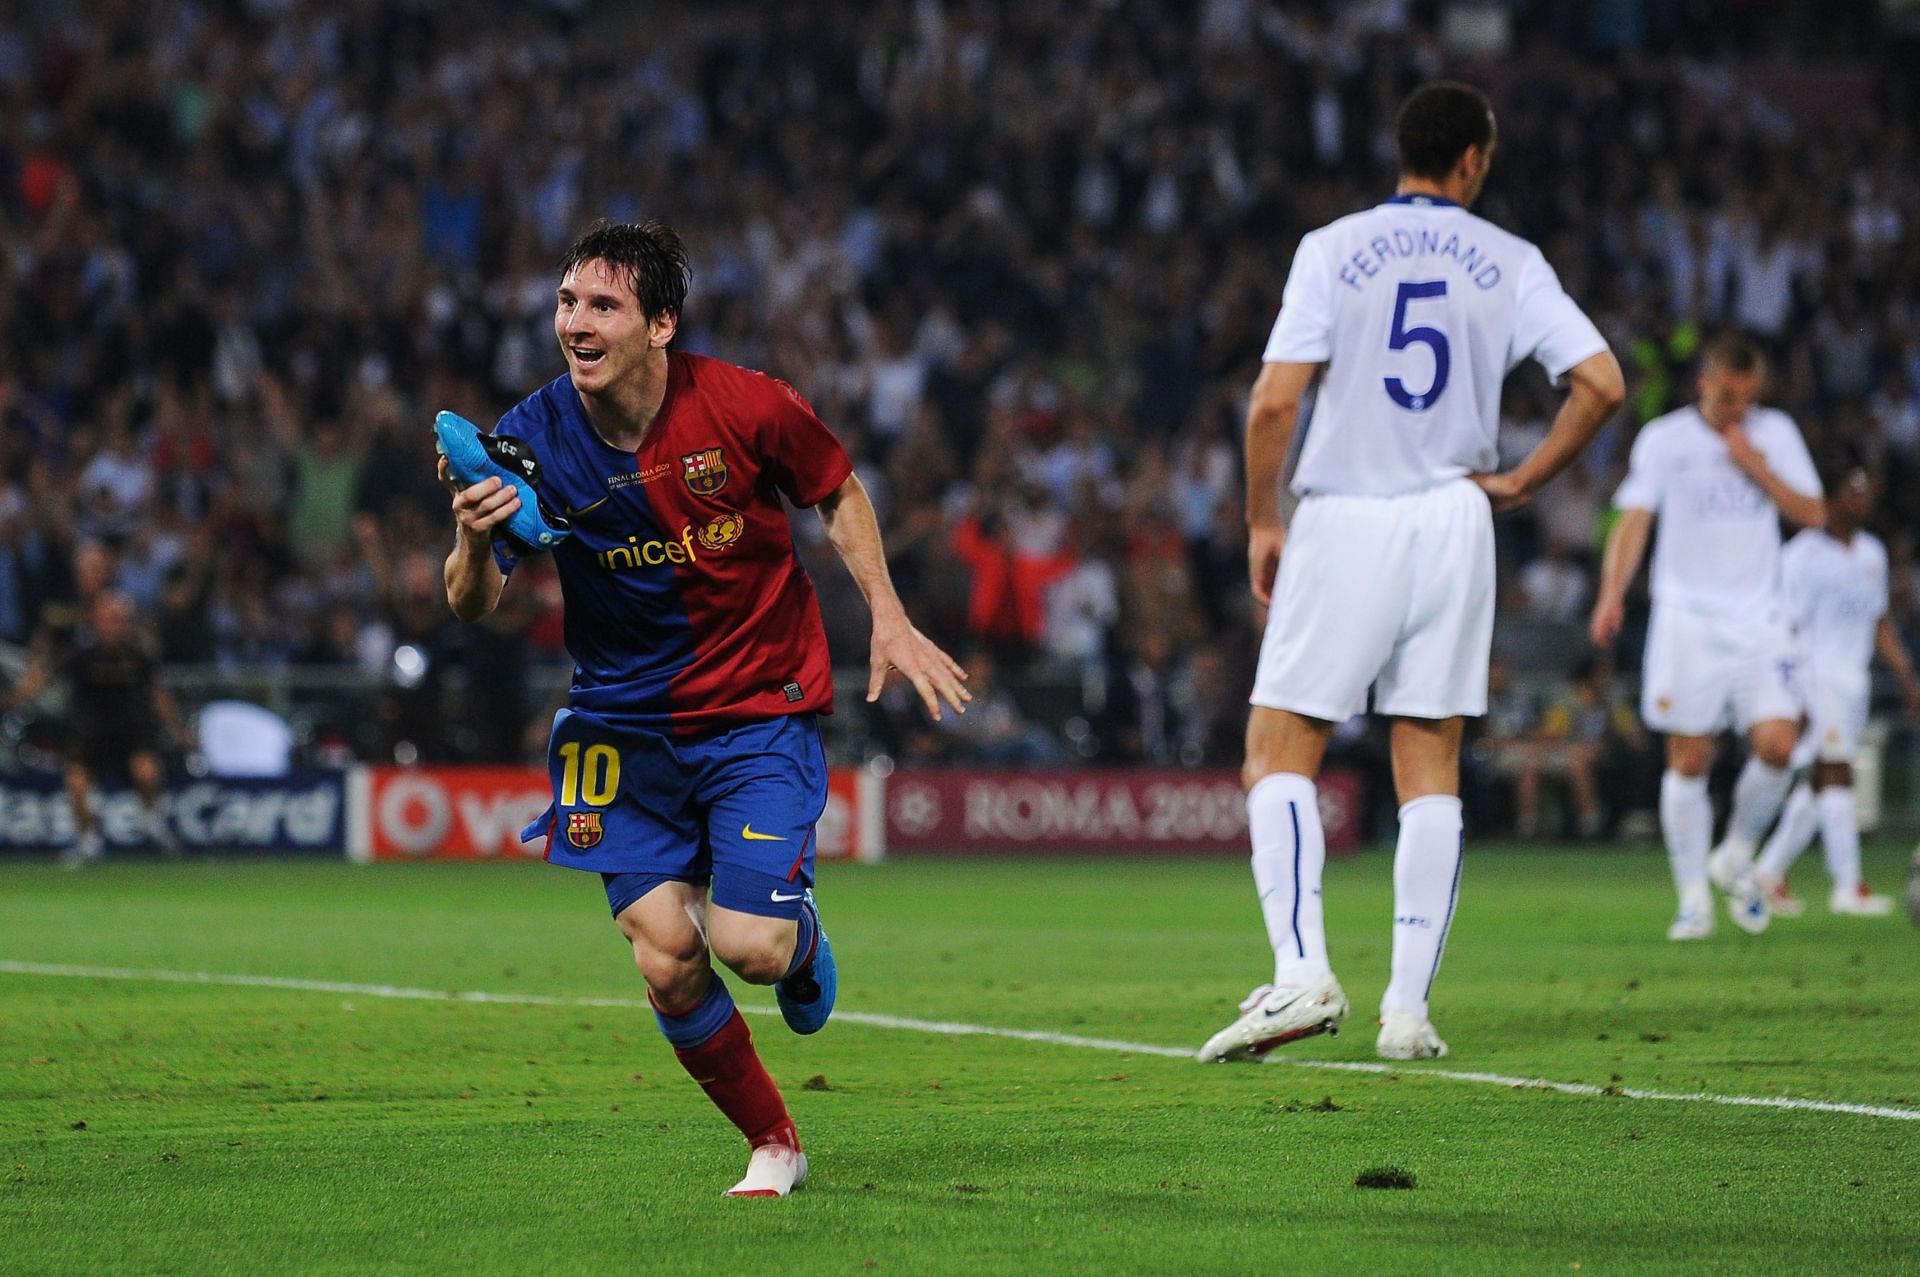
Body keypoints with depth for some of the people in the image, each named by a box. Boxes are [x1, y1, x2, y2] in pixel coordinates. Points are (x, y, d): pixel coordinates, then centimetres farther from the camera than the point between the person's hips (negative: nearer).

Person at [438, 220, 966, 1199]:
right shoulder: (532, 439, -12)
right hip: (625, 723, 2)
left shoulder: (744, 408, -16)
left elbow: (838, 494, 4)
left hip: (759, 705, -2)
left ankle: (804, 942, 24)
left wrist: (888, 621, -3)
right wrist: (476, 540, -33)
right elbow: (471, 606, -12)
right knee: (664, 958, -8)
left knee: (748, 947, -15)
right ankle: (773, 1144, 15)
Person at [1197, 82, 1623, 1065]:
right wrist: (1520, 481, 5)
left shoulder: (1332, 250, -3)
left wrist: (1263, 520, 2)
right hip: (1453, 524, 2)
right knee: (1430, 767, 8)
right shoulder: (1508, 263, 3)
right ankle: (1409, 1008, 3)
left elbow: (1276, 401, -10)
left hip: (1343, 525, -2)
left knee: (1279, 754, 3)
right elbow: (1602, 382, -5)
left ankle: (1302, 973, -15)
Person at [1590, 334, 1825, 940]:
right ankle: (1694, 897, 8)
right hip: (1687, 621, -2)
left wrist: (1757, 468, -9)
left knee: (1777, 743, -13)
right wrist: (1612, 593, -21)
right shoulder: (1664, 438, 0)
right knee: (1689, 759, -3)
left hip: (1759, 619, 2)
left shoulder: (1776, 433, 9)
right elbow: (1634, 519, -7)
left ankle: (1736, 857, 12)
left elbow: (1812, 514, 5)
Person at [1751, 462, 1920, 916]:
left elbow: (1879, 623, 21)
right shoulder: (1803, 555, -10)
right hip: (1815, 674, -8)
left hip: (1854, 681, 8)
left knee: (1819, 785, 10)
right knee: (1836, 771, -16)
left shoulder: (1872, 553, 14)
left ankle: (1770, 870, 22)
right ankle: (1848, 886, -18)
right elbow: (1787, 627, -12)